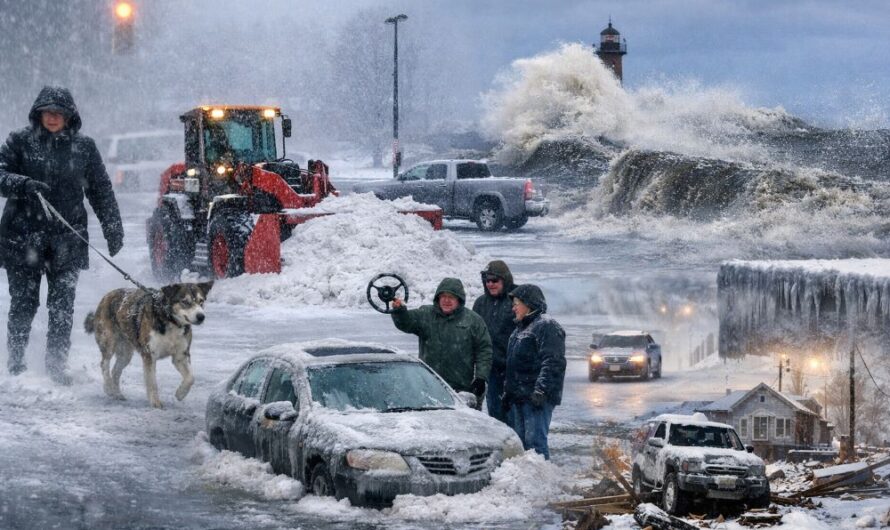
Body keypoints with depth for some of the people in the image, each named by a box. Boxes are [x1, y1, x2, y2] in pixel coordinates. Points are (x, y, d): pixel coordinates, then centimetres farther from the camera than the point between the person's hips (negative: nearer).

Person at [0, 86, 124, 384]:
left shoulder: (83, 147, 8)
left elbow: (101, 190, 13)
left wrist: (113, 229, 10)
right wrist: (25, 185, -24)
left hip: (66, 239, 1)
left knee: (62, 305, -3)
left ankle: (57, 365, 2)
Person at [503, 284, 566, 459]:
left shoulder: (547, 326, -10)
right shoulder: (521, 328, 22)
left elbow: (553, 363, -19)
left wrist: (541, 390, -26)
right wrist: (508, 390, 24)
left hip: (536, 398, -10)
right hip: (518, 397, 10)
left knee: (535, 440, -13)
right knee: (521, 441, 11)